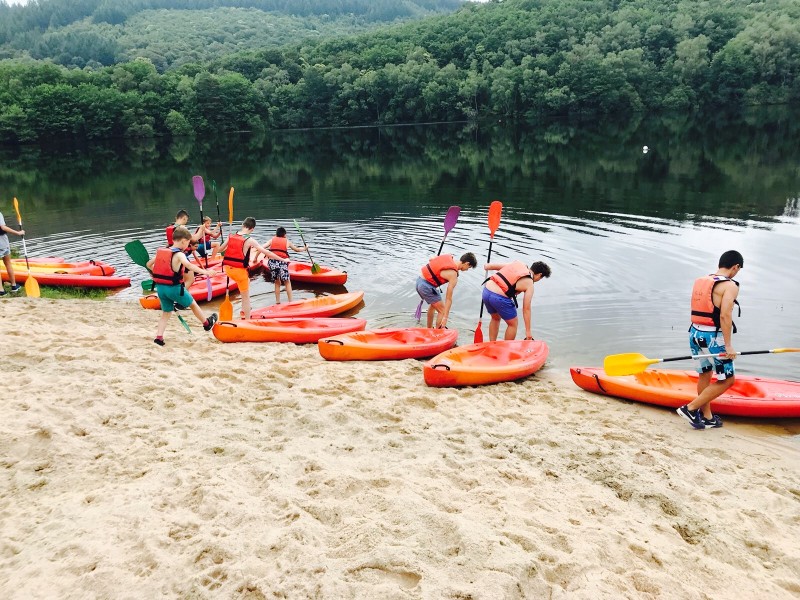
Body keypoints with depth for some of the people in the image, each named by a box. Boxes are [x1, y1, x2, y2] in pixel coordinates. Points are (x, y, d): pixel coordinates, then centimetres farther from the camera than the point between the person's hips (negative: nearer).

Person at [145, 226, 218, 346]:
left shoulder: (161, 251, 7)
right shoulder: (179, 255, -16)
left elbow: (149, 264, 17)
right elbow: (189, 265, -36)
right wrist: (205, 272, -46)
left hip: (160, 287, 6)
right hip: (174, 287, -6)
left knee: (166, 313, 17)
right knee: (193, 304, 17)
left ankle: (159, 336, 3)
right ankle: (207, 323, 36)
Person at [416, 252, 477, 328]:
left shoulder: (449, 257, 3)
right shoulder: (453, 275, -17)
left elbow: (431, 259, 20)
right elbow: (448, 298, -17)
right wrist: (445, 318, -14)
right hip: (427, 286, -10)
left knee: (433, 305, 29)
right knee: (442, 311, -2)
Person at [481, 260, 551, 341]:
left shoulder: (518, 263, 13)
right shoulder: (529, 284, -1)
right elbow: (526, 309, -2)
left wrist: (486, 267, 39)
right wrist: (528, 331, 4)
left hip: (486, 291, 7)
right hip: (499, 298, -7)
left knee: (495, 318, 31)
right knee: (513, 323, 16)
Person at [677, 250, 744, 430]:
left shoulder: (700, 282, 10)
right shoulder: (730, 286, -12)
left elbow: (695, 312, 11)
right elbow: (725, 316, -20)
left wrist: (698, 333, 19)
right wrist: (728, 345, -19)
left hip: (695, 333, 8)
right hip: (714, 337, -8)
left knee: (704, 375, 17)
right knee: (726, 380, 3)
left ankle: (707, 417, 25)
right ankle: (691, 408, -1)